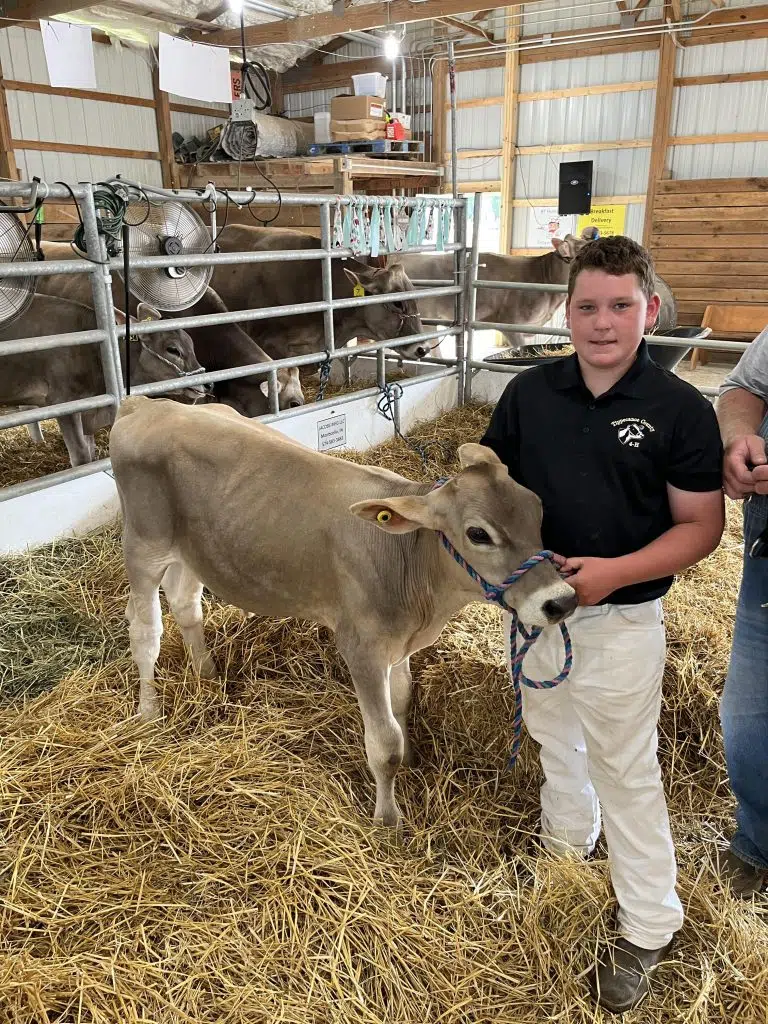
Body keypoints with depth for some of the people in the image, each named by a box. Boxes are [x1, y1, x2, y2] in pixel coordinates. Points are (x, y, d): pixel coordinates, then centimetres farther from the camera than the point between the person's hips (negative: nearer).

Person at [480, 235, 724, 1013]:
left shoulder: (680, 410, -13)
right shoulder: (529, 393, -4)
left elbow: (701, 526, -10)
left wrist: (614, 571, -23)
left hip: (621, 620, -4)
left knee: (625, 769, 8)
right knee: (553, 736, 24)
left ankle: (646, 932, 28)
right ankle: (564, 846, 52)